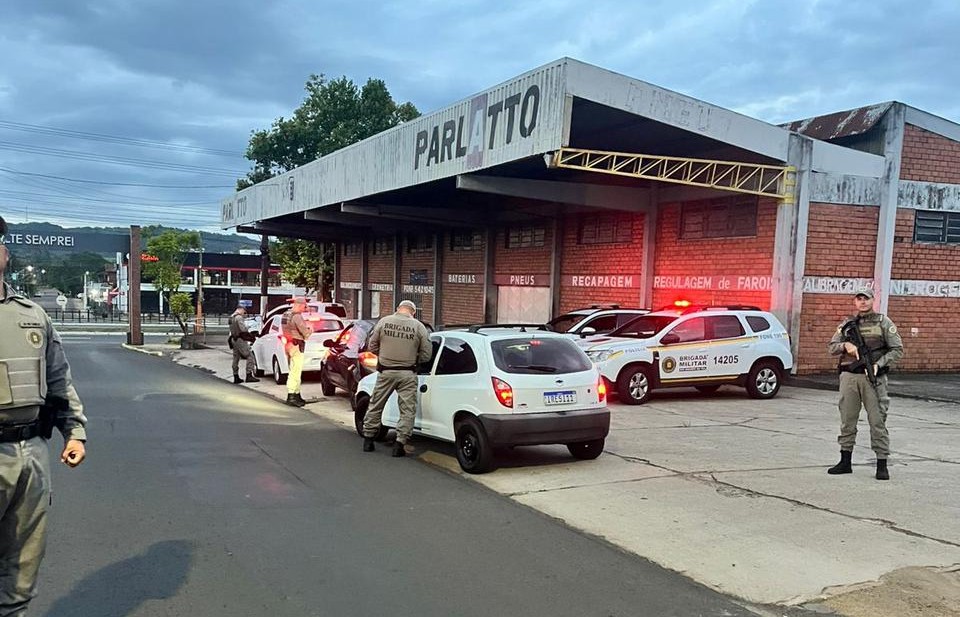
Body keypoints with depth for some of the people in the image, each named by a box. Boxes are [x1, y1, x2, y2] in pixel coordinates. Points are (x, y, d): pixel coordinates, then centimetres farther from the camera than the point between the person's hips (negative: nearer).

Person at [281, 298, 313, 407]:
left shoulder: (285, 315, 13)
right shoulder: (297, 316, -17)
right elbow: (306, 333, -19)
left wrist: (305, 325, 11)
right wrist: (310, 329, 3)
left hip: (288, 345, 10)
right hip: (296, 346, -10)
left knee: (295, 371, 16)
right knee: (295, 372, -8)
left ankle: (297, 395, 23)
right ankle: (291, 397, -10)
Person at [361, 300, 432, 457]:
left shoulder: (384, 322, -2)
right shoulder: (419, 327, -4)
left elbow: (372, 346, 3)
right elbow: (426, 354, -3)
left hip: (386, 372, 1)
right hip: (407, 374, -1)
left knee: (375, 406, 16)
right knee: (408, 410, 7)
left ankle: (368, 439, 23)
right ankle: (400, 443, 4)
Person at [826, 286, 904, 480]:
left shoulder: (883, 322, 4)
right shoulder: (847, 325, 14)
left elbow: (897, 350, 0)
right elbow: (831, 347, 12)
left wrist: (879, 364, -13)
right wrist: (845, 345, -9)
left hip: (873, 378, -3)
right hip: (849, 377, 4)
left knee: (877, 421, -3)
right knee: (847, 420, 8)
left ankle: (882, 464, 4)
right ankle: (846, 462, 16)